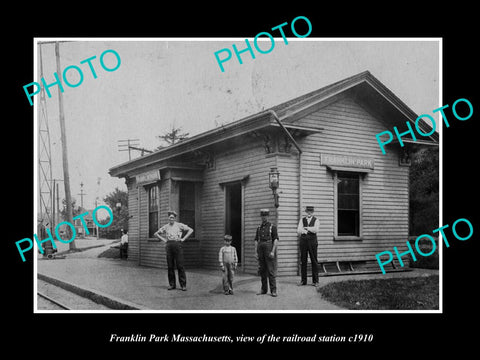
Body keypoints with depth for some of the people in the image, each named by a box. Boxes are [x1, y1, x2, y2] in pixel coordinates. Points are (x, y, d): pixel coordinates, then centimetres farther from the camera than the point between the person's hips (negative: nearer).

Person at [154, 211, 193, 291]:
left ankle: (183, 285, -4)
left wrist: (183, 239, -3)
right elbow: (156, 234, 23)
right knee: (170, 266, 3)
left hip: (177, 244, -3)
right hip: (169, 245, 3)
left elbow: (190, 230, 1)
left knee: (180, 265, -7)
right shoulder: (166, 227, 14)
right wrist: (163, 239, 10)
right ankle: (172, 284, 11)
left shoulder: (179, 225, 5)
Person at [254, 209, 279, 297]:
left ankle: (273, 290, -4)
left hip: (269, 249, -5)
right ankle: (264, 289, 15)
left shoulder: (273, 227, 0)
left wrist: (273, 251, -16)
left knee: (271, 270, -7)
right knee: (262, 270, 7)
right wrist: (256, 252, 3)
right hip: (260, 249, 5)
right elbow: (256, 240, 12)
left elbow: (276, 239, -7)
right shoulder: (259, 228, 15)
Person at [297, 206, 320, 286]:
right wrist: (310, 230, -13)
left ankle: (315, 281, 5)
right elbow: (298, 231, -4)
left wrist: (306, 228, -7)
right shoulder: (302, 220, 9)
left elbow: (316, 230, -15)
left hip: (312, 241, -2)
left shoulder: (316, 220, 3)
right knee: (303, 261, 3)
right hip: (303, 241, 2)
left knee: (314, 261, -1)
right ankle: (303, 281, 11)